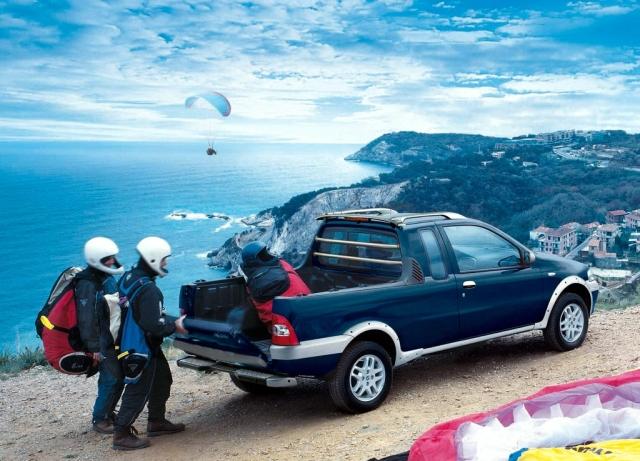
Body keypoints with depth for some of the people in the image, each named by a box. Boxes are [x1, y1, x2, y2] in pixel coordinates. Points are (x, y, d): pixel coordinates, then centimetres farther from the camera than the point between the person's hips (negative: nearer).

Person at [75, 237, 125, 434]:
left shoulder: (106, 277, 8)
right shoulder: (88, 285, -21)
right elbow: (87, 319, -22)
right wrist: (94, 348, -21)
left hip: (113, 338, 9)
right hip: (102, 343, -9)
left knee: (117, 378, 14)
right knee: (111, 379, -7)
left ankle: (108, 413, 28)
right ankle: (99, 420, 5)